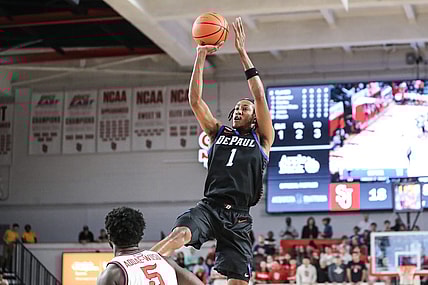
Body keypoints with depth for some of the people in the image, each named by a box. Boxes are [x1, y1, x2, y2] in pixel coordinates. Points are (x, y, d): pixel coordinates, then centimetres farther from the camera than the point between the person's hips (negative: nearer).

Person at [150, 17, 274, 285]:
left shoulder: (262, 139, 13)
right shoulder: (219, 132, 20)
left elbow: (260, 96, 2)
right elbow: (195, 99, 11)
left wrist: (243, 53, 1)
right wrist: (201, 55, 5)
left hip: (238, 217, 0)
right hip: (209, 206, 0)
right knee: (180, 233, -32)